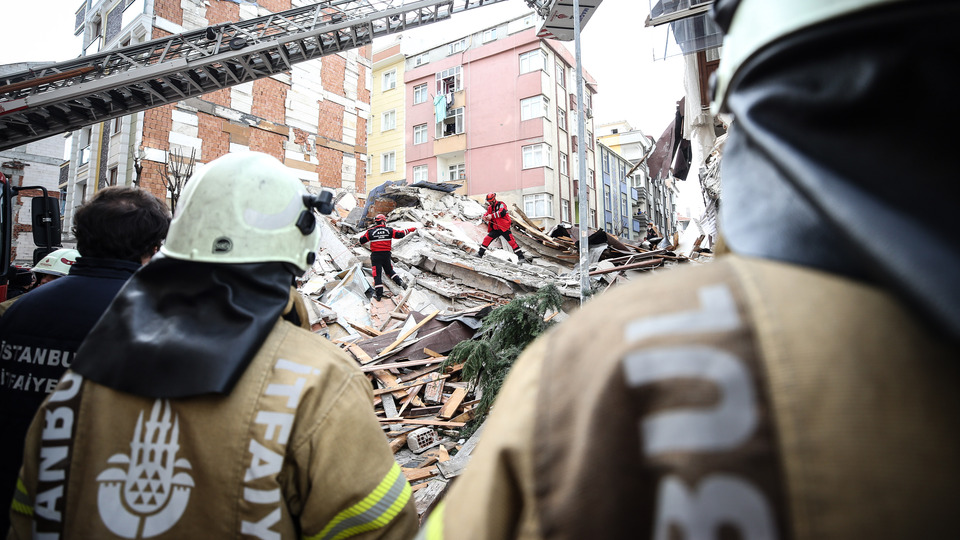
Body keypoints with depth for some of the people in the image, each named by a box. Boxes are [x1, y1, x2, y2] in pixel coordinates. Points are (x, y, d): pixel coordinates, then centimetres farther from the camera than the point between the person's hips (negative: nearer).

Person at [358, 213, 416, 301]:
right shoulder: (389, 230, 0)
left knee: (377, 274, 1)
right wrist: (410, 230, 18)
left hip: (375, 256, -2)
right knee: (389, 270, 24)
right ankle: (400, 282, 11)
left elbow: (361, 241, 2)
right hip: (386, 255, 2)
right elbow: (400, 234, 4)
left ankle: (379, 295, -1)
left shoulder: (370, 232, -3)